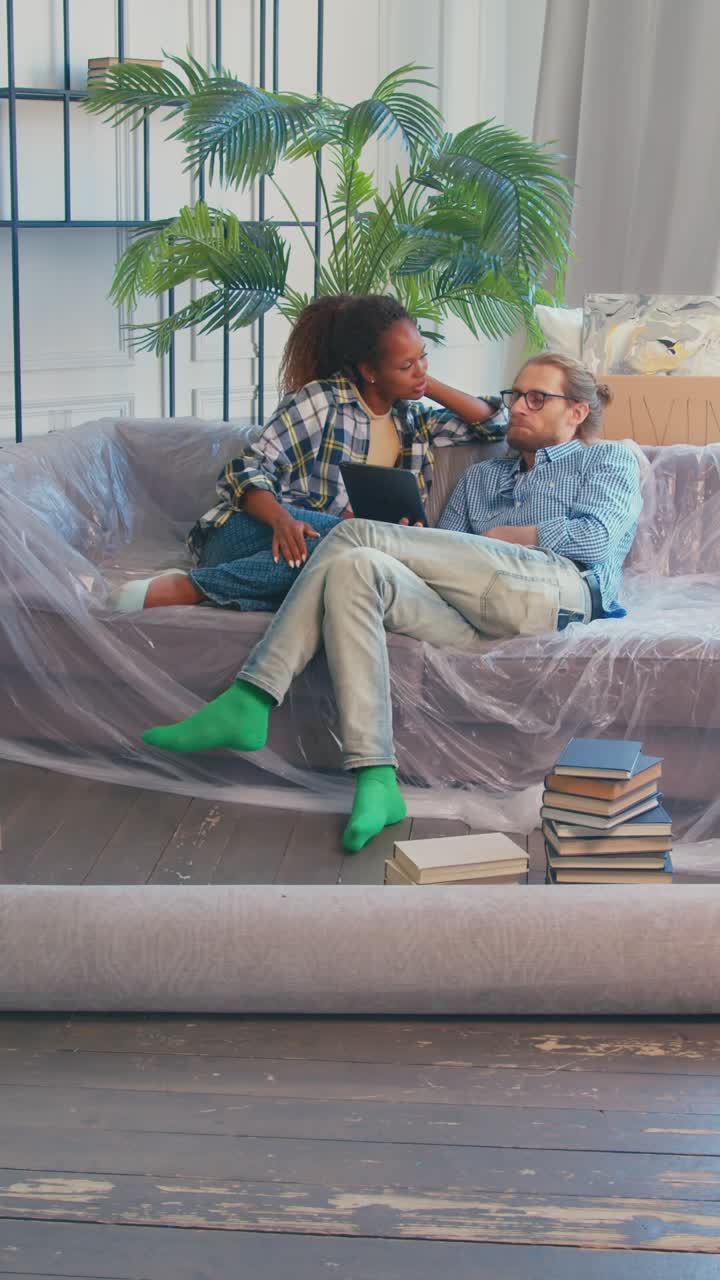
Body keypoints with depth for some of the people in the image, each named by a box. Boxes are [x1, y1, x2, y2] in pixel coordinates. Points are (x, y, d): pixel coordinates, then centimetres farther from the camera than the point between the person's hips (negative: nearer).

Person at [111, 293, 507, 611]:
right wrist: (281, 519, -30)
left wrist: (430, 386, 12)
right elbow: (248, 472, -9)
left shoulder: (413, 421, 19)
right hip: (248, 534, -5)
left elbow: (495, 422, 23)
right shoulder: (322, 400, -2)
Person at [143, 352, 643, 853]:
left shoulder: (611, 457, 23)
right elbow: (443, 563, 23)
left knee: (355, 536, -16)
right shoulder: (481, 476, 37)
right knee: (355, 568, -23)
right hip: (476, 623, 6)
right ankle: (376, 783, -34)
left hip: (559, 589, -6)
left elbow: (595, 537, 1)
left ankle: (250, 701, -21)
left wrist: (497, 537, 5)